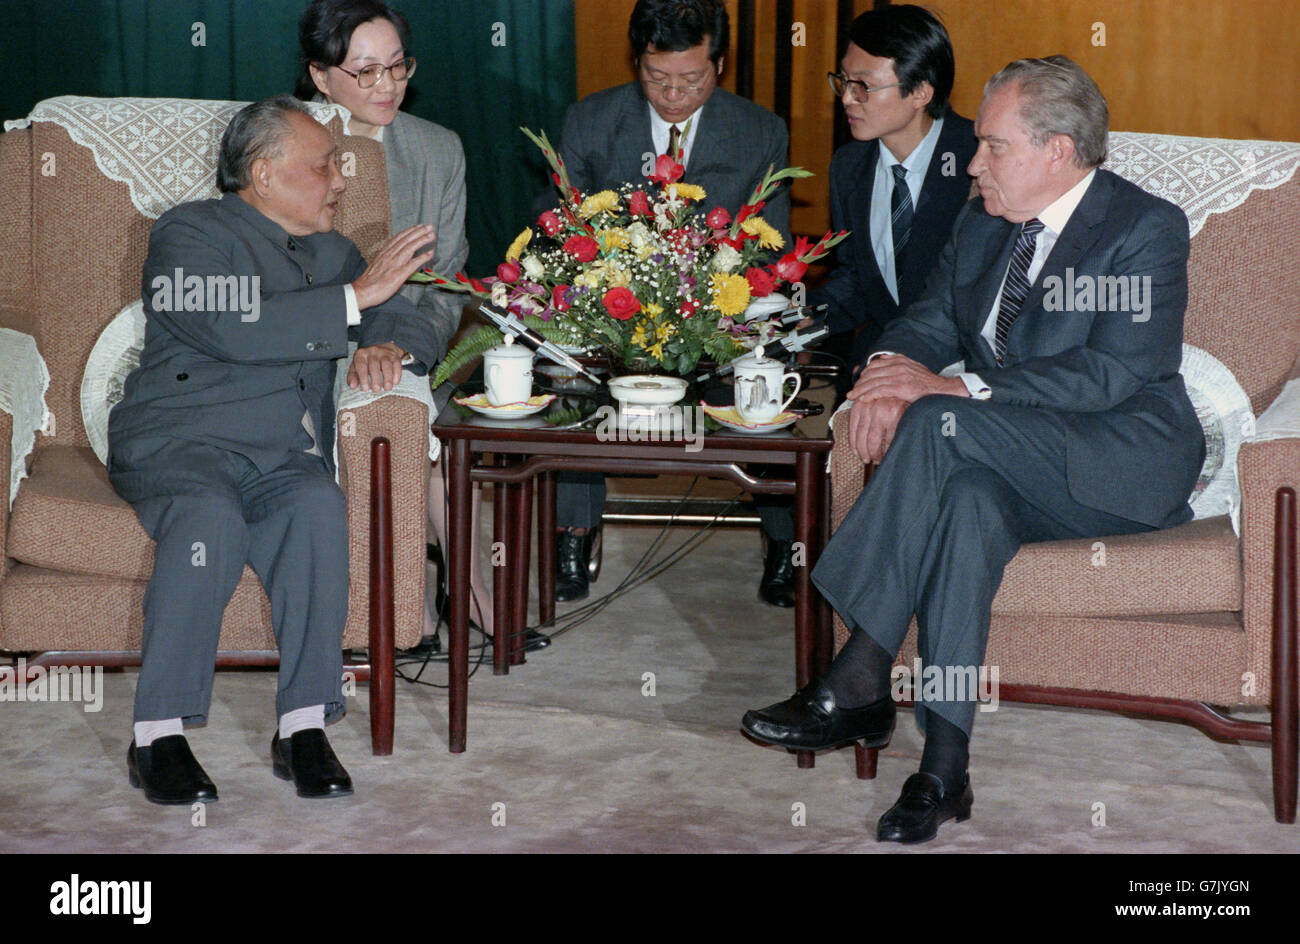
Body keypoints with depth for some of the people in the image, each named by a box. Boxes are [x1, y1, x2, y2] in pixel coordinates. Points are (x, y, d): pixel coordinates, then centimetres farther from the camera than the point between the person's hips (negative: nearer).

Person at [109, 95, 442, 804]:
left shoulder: (331, 253, 23)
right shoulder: (191, 232, 3)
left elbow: (415, 329, 21)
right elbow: (235, 329, -15)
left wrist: (389, 349, -4)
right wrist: (357, 296, -14)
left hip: (286, 457, 4)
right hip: (179, 441, -4)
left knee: (319, 505, -31)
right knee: (212, 517, -37)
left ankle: (304, 726, -30)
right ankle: (158, 737, -30)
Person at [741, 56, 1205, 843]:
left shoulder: (1147, 228, -8)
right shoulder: (983, 225, 15)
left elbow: (1115, 373, -20)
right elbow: (929, 324, 17)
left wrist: (957, 389, -27)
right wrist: (890, 368, -11)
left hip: (1125, 464, -5)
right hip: (1012, 467, 5)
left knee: (941, 423, -31)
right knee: (968, 497, -34)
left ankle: (860, 682, -32)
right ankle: (945, 764, -38)